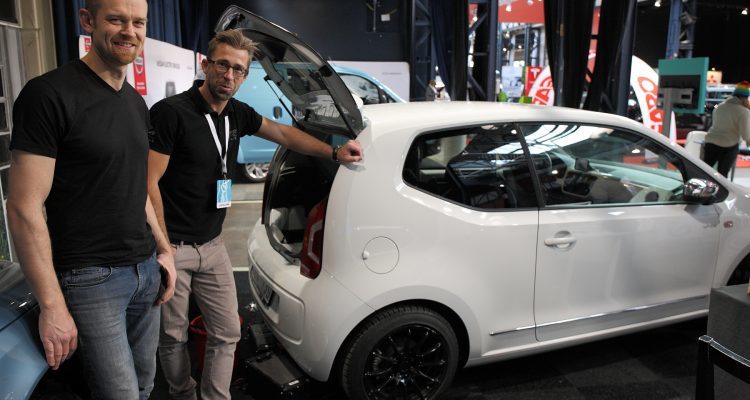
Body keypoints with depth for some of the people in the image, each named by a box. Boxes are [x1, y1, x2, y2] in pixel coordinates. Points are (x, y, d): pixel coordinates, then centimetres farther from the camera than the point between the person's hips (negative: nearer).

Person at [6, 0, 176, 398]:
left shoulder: (137, 102, 11)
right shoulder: (50, 95, -14)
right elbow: (24, 208, -16)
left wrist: (163, 248, 13)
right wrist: (52, 304, -17)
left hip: (146, 270, 7)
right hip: (92, 278, -7)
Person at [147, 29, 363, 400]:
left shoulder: (238, 114, 3)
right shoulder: (171, 112, -15)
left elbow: (284, 134, 18)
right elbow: (149, 184, -15)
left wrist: (334, 152, 14)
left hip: (212, 245, 6)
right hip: (173, 247, -6)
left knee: (227, 332, 8)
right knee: (173, 337, 11)